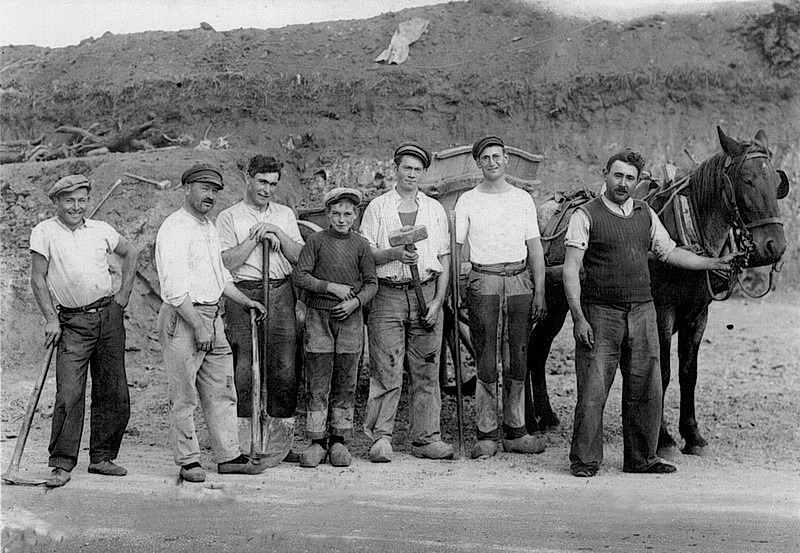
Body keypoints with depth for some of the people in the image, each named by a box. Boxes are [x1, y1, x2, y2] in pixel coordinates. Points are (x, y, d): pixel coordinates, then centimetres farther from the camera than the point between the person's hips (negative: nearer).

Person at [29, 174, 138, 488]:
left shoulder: (101, 230, 7)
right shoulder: (44, 232, -1)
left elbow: (130, 253, 22)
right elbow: (38, 279, -1)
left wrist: (124, 295, 13)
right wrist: (51, 319, -7)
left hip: (109, 316, 3)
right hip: (72, 322, -3)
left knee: (114, 393, 4)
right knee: (69, 395, -11)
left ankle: (102, 457, 17)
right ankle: (62, 465, -2)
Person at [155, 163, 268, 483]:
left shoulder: (209, 228, 17)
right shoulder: (174, 229, -12)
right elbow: (174, 287, -19)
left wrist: (245, 301, 24)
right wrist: (197, 325, -21)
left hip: (212, 316, 9)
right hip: (182, 318, -9)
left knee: (221, 391, 10)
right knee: (184, 396, 0)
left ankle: (228, 456, 16)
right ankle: (188, 461, 10)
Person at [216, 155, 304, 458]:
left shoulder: (285, 214, 18)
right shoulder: (228, 217, 6)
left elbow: (299, 256, 9)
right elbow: (227, 262, -6)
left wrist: (277, 234, -4)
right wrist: (256, 237, -8)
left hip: (281, 293, 3)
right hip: (244, 295, -3)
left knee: (284, 367, -1)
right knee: (244, 368, -6)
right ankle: (243, 442, 1)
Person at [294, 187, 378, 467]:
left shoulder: (361, 245, 6)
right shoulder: (316, 241, 2)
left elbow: (372, 283, 6)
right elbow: (300, 276, -3)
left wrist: (355, 301, -10)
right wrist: (332, 287, -10)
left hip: (350, 318, 1)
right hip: (318, 316, -1)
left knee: (345, 381, 4)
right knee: (318, 381, -1)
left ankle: (339, 440, 13)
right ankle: (317, 441, 5)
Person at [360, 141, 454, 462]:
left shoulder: (435, 209, 15)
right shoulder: (377, 207, 9)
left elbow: (444, 259, 12)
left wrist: (437, 302, 1)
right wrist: (394, 254, -16)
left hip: (426, 292, 2)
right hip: (388, 294, -2)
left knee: (426, 372, 2)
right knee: (386, 371, -6)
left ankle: (426, 439, 8)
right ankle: (380, 437, 1)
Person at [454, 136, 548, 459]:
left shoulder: (523, 199, 12)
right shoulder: (467, 201, 5)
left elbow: (535, 249, 11)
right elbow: (456, 249, 2)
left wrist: (539, 291, 3)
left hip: (520, 282, 3)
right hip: (484, 283, -2)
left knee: (518, 362, 5)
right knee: (486, 362, -3)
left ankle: (515, 432, 13)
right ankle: (486, 435, 3)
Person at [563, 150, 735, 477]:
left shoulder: (646, 214, 12)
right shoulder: (586, 215, -5)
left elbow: (669, 253, 23)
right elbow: (571, 270, -9)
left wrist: (714, 263, 20)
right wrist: (578, 318, -16)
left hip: (642, 312, 5)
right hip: (600, 314, -5)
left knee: (647, 390, 7)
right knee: (593, 390, -4)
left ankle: (641, 458, 20)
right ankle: (584, 459, 8)